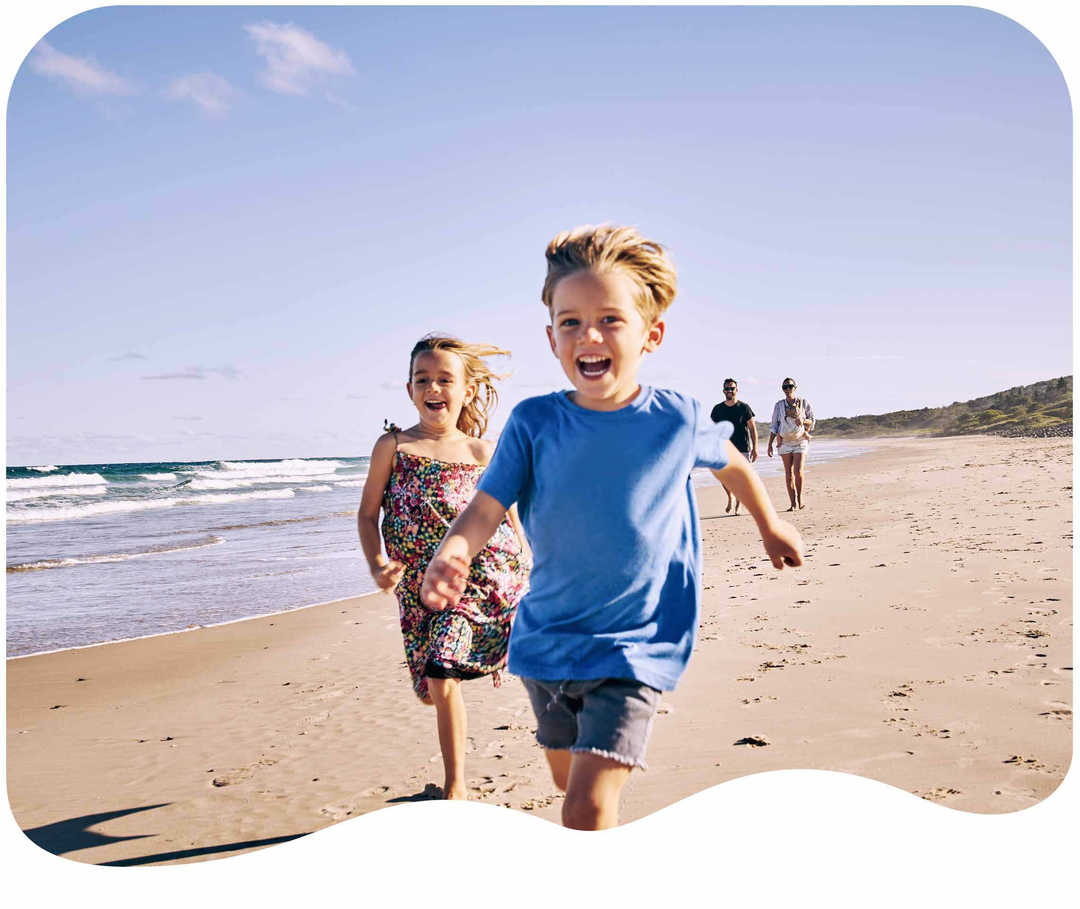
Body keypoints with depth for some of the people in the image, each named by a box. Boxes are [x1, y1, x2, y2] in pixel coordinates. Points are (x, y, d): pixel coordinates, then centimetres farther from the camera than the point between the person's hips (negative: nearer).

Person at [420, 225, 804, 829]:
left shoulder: (679, 421, -10)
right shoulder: (534, 423, -9)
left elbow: (732, 462, 11)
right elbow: (488, 506, -15)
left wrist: (772, 525, 27)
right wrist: (453, 553, -37)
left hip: (635, 645, -3)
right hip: (547, 638, 3)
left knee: (588, 810, -16)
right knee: (569, 779, 23)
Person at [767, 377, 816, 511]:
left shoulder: (804, 403, 1)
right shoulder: (779, 405, 3)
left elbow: (812, 421, 8)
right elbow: (773, 426, 7)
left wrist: (803, 421, -15)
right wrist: (770, 444, 2)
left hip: (800, 441, -1)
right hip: (784, 442, 1)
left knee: (798, 472, -13)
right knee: (788, 474, 0)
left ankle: (800, 498, 8)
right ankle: (793, 503, 6)